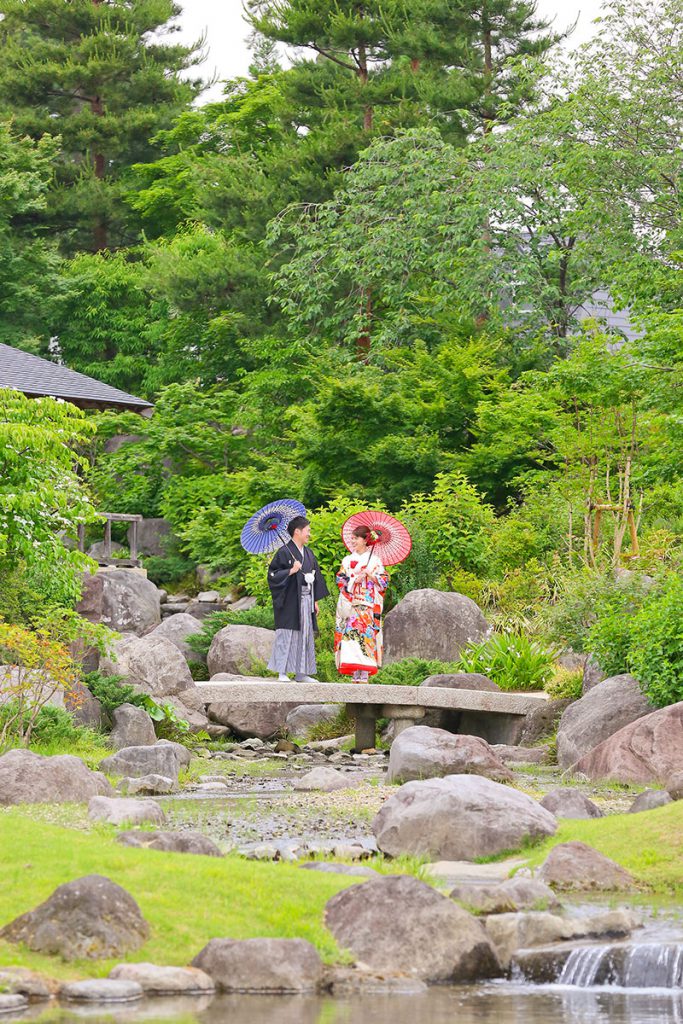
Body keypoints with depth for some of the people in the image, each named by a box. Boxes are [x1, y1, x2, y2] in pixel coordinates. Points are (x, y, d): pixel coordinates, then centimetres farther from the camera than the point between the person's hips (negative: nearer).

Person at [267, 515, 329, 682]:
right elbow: (273, 574, -12)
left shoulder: (308, 553, 14)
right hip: (289, 601, -8)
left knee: (305, 635, 8)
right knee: (287, 635, -7)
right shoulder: (284, 552, -8)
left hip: (306, 600, 8)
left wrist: (315, 600, 16)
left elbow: (315, 577, 19)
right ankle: (282, 673, -5)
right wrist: (291, 571, -22)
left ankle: (301, 673, 12)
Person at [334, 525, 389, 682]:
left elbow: (384, 581, 2)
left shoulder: (374, 560, 6)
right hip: (350, 604, 3)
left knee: (365, 633, -12)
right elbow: (340, 581, 9)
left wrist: (370, 575, -12)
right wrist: (354, 581, -7)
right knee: (351, 633, -6)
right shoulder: (348, 560, 15)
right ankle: (355, 674, -5)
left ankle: (363, 675, -14)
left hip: (367, 605, -3)